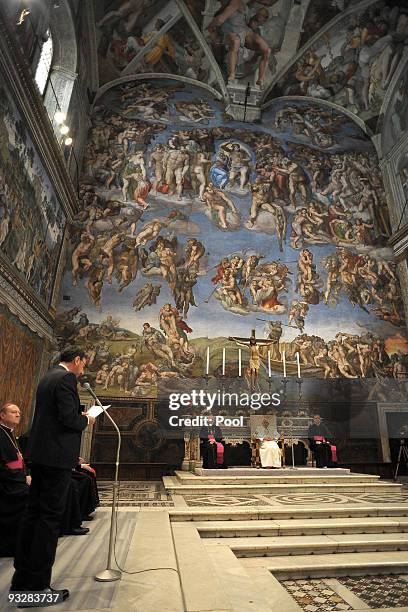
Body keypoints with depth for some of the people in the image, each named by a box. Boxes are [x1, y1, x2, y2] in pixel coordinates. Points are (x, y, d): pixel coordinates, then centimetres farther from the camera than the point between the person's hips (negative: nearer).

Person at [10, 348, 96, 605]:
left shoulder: (48, 377, 15)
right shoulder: (66, 378, -16)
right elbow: (69, 418, -22)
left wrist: (80, 415, 17)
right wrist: (86, 420, -3)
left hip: (40, 453, 10)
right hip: (57, 456, -10)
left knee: (33, 513, 16)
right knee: (50, 517, -1)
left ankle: (22, 579, 28)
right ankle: (37, 586, 9)